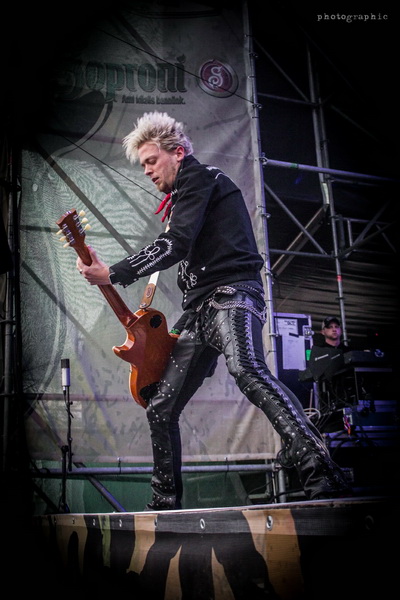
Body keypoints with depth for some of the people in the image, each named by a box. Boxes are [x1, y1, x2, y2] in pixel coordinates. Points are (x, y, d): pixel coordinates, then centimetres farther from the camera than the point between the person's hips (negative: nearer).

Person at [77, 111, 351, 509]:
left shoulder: (199, 177, 3)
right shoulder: (180, 200, 31)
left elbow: (175, 245, -13)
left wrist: (112, 274, -11)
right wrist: (175, 332, 27)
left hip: (230, 295, -10)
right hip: (199, 310, 10)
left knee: (246, 369, -37)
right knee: (160, 409, 6)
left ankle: (319, 473, -46)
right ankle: (165, 505, 17)